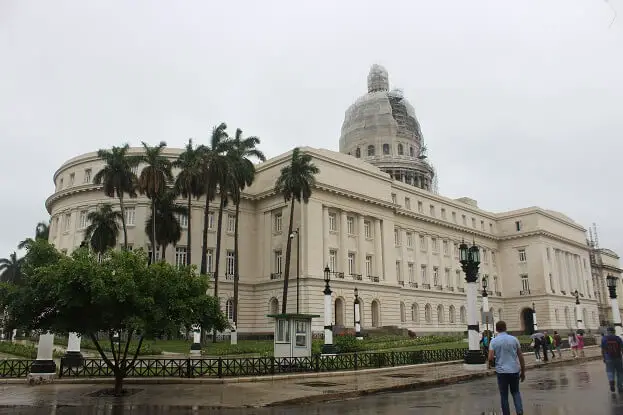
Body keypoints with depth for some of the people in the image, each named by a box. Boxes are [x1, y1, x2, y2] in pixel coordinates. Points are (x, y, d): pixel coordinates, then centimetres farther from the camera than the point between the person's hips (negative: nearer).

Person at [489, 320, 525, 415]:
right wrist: (523, 372, 11)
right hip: (514, 370, 2)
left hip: (502, 371, -2)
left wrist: (490, 364, 11)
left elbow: (490, 358, -13)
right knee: (515, 392, 19)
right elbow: (521, 356, 2)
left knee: (504, 395, 11)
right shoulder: (514, 339, 0)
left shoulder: (494, 341, -6)